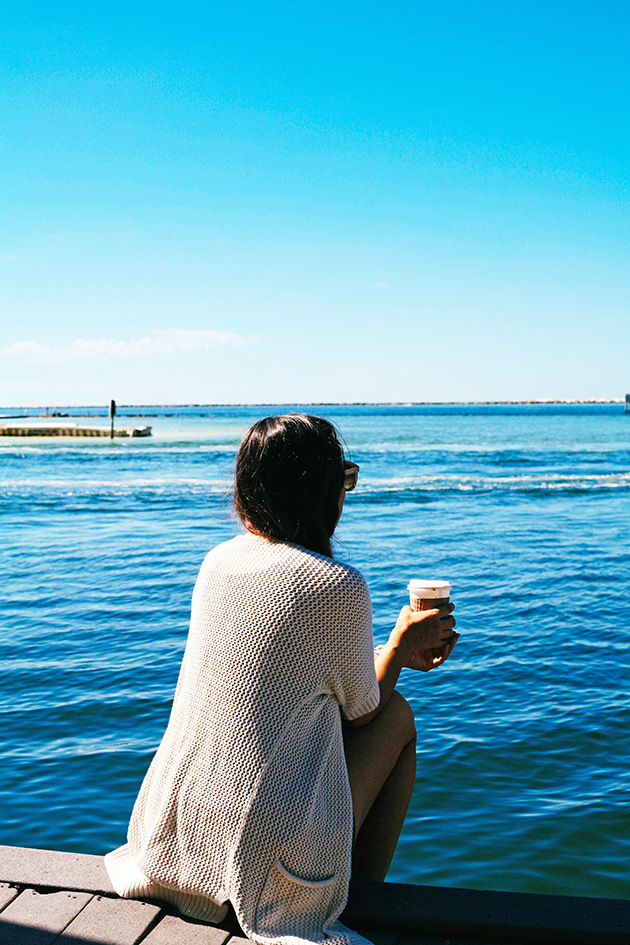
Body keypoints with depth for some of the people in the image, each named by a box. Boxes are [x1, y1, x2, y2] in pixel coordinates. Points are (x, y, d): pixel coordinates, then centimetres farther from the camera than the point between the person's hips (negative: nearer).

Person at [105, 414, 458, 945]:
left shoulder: (218, 561, 2)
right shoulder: (338, 587, -19)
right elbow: (363, 709, -2)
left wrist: (396, 653, 23)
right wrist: (404, 639, 16)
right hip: (269, 853, -7)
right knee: (398, 715, 13)